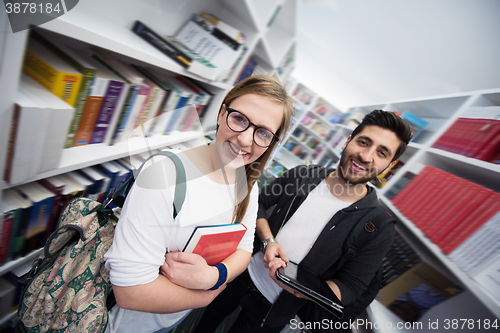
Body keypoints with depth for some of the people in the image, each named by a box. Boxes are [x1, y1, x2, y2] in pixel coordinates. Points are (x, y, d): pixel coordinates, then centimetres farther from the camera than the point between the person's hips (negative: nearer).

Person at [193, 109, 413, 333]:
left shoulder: (379, 229, -20)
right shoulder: (301, 175, -14)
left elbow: (351, 287, -13)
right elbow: (258, 203, -4)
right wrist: (268, 240, -20)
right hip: (244, 272, 4)